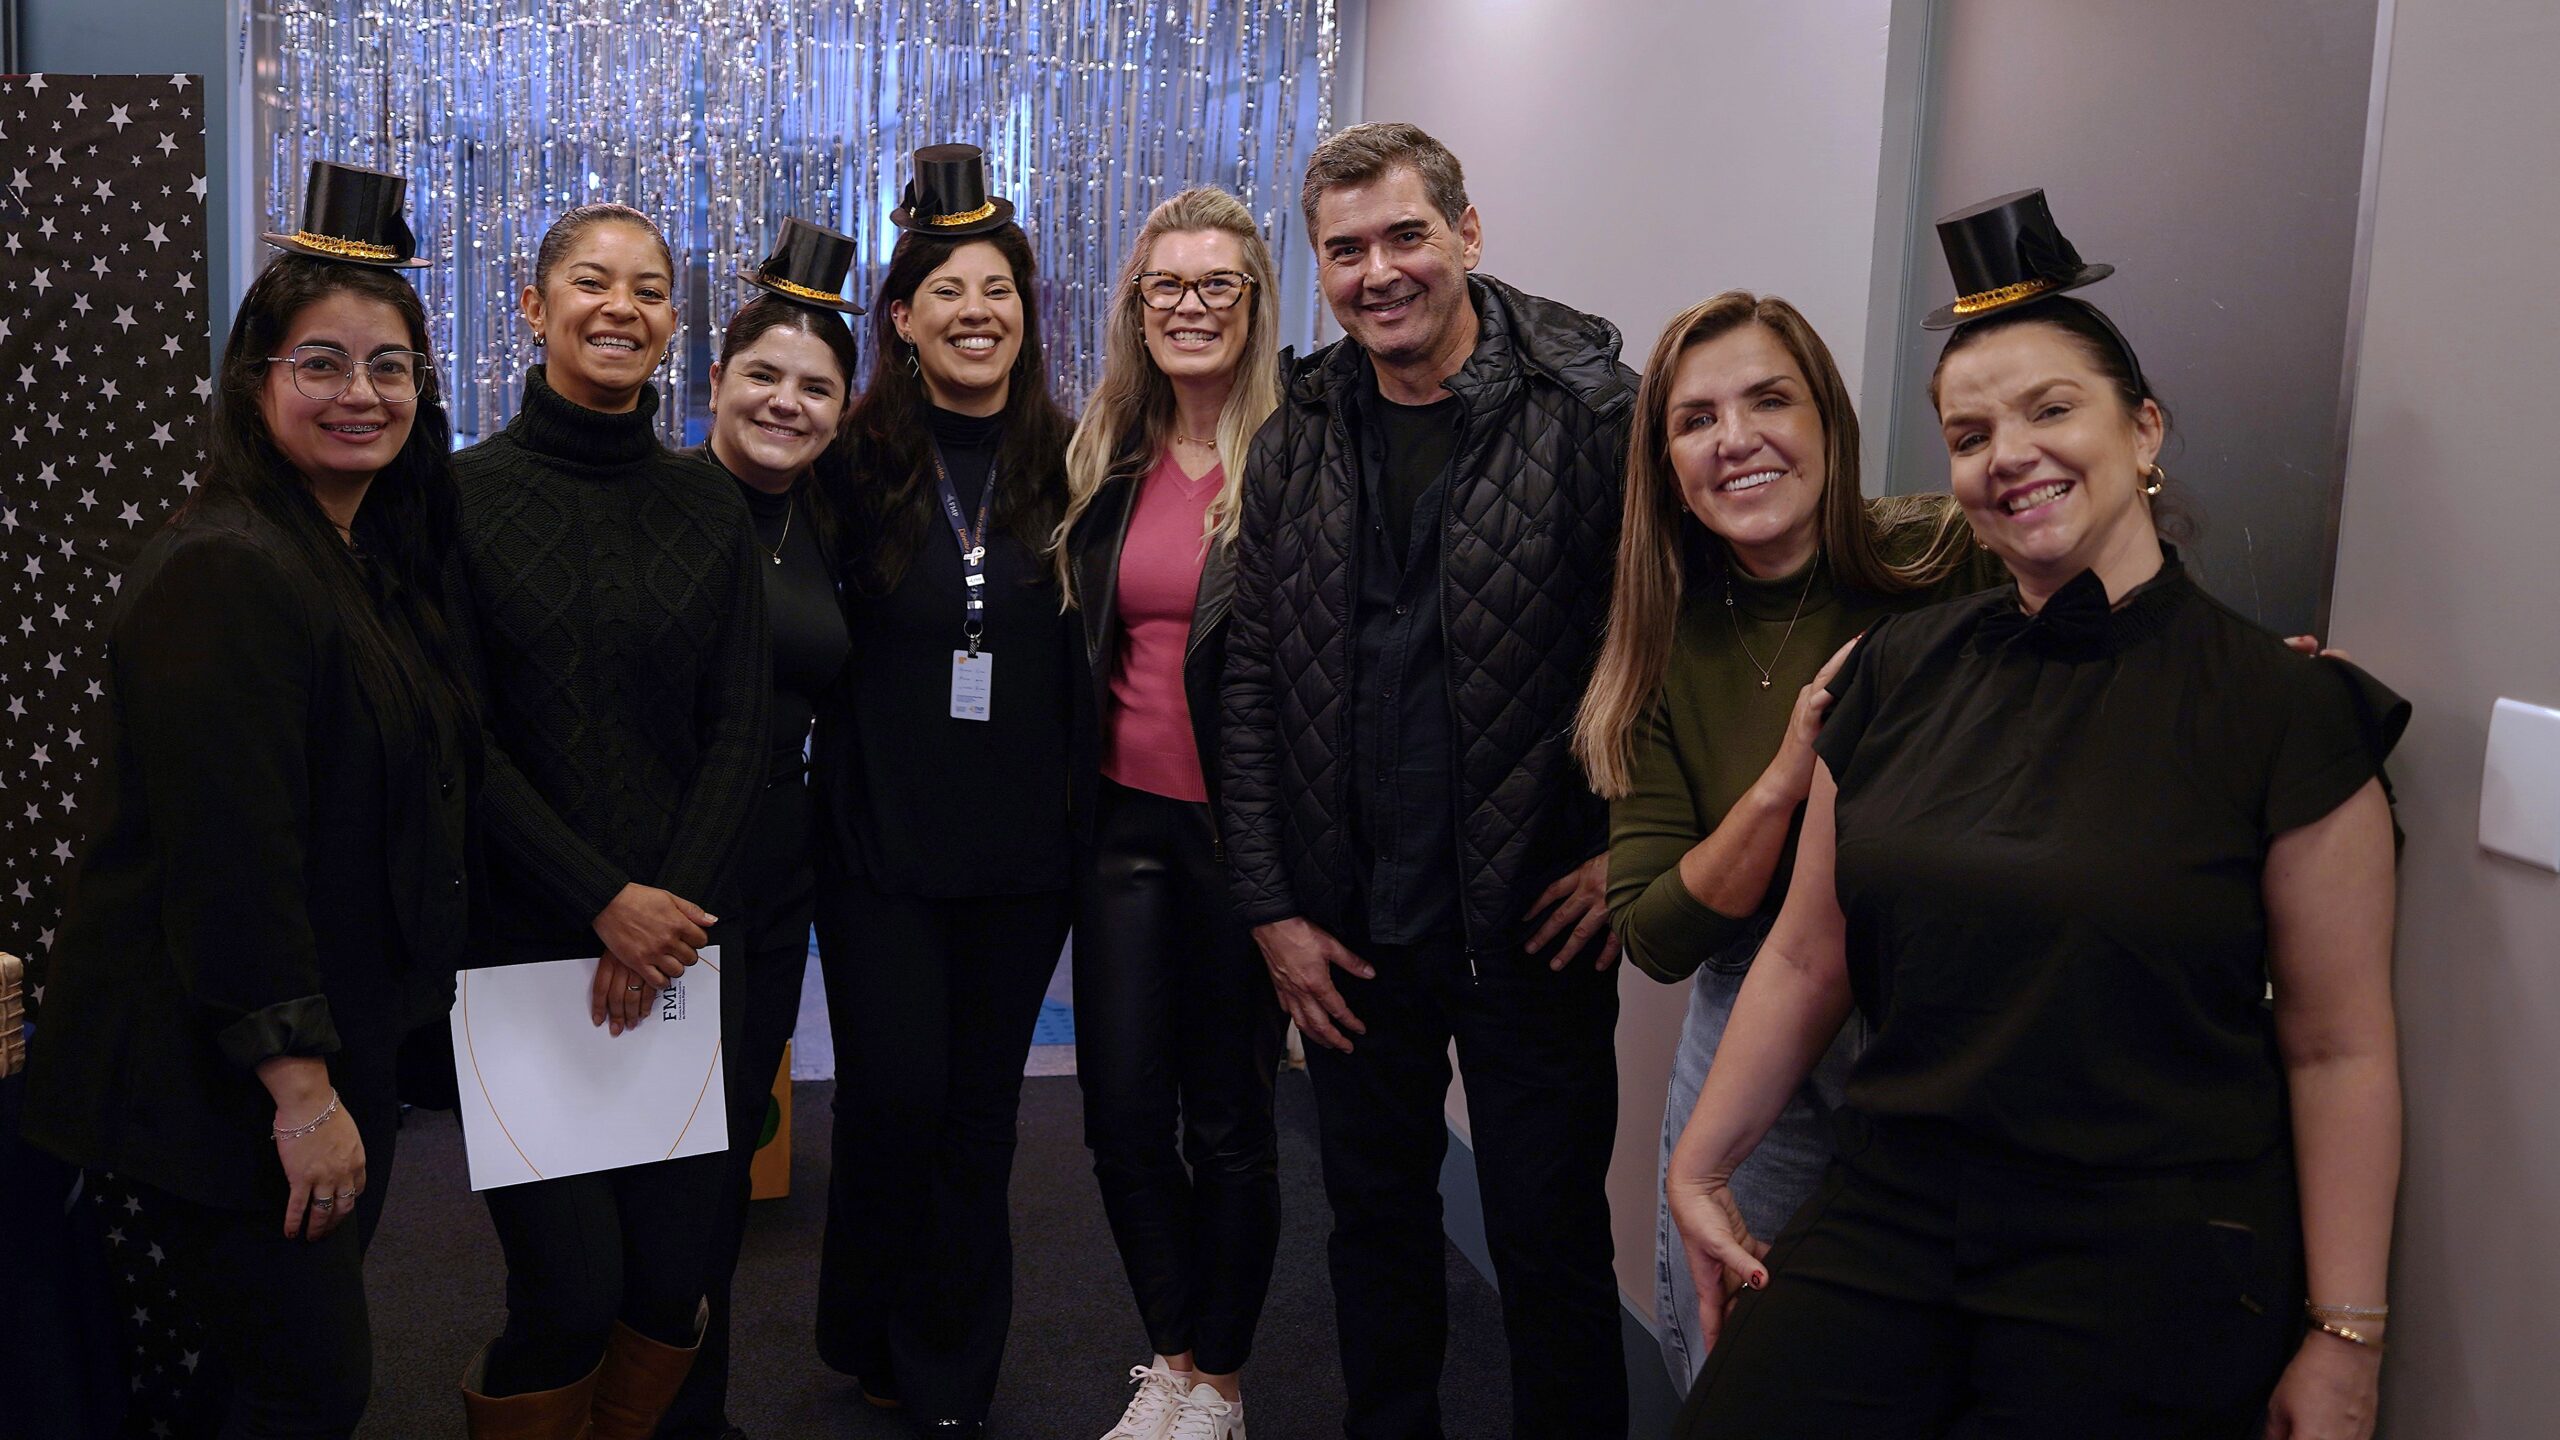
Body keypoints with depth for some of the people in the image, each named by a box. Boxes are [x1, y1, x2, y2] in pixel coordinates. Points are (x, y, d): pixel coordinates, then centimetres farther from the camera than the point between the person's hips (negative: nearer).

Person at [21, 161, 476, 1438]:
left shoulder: (378, 558, 10)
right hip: (223, 1079, -9)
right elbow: (229, 853, -24)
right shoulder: (222, 574, -20)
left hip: (346, 1045, 9)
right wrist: (301, 1089, -22)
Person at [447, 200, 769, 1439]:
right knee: (571, 1290, -4)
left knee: (678, 1270, 6)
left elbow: (739, 731, 5)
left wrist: (673, 899, -9)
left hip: (678, 930, 3)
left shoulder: (711, 508, 8)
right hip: (521, 937, -3)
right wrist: (606, 902, -13)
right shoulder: (463, 494, -2)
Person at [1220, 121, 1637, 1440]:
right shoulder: (1296, 444, 4)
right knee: (1373, 1221, 18)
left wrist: (1628, 847, -9)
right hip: (1351, 928, 4)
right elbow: (1249, 683, 6)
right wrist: (1272, 908, 2)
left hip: (1533, 919, -4)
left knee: (1551, 1244, 7)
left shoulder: (1590, 412, -10)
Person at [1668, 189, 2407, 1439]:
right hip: (1888, 1221, 4)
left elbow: (2339, 1049, -6)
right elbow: (1808, 960, 9)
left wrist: (2344, 1339, -6)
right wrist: (1701, 1164, 9)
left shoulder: (2279, 709, -7)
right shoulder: (1903, 671, 4)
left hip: (2151, 1283, -3)